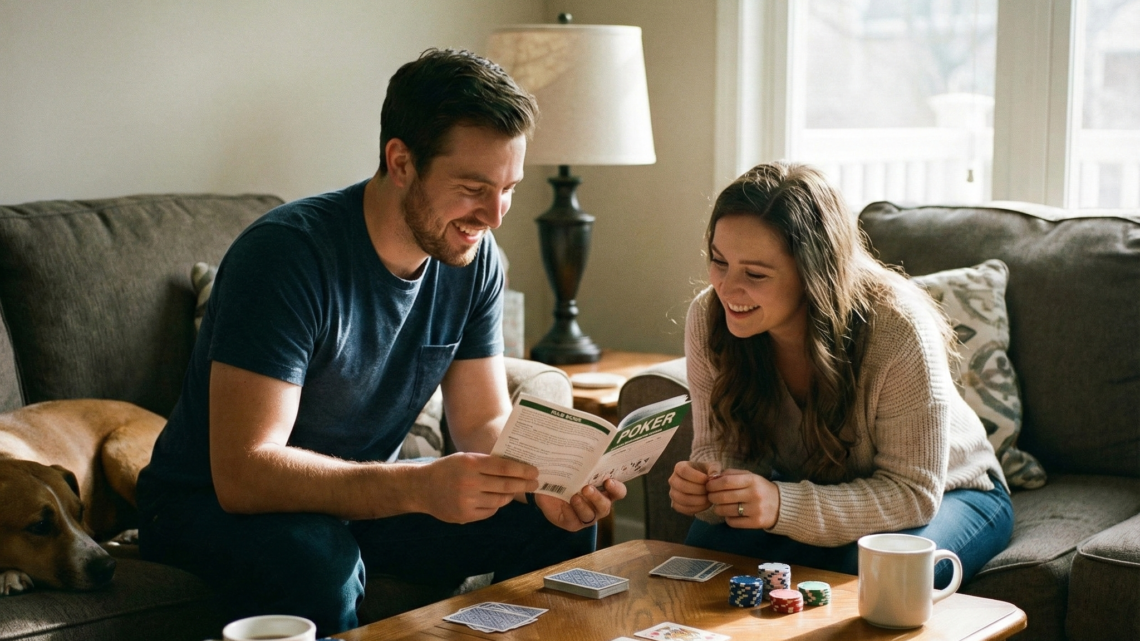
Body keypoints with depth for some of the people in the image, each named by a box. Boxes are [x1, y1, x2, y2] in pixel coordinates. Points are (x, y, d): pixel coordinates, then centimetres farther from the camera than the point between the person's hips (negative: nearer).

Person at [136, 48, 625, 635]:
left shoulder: (475, 261, -7)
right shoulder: (286, 253, -28)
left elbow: (484, 420, 1)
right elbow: (243, 473, -33)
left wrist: (542, 482, -23)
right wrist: (422, 486, -45)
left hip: (358, 496, 6)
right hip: (212, 503, -6)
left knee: (562, 527, -8)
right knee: (317, 563, -39)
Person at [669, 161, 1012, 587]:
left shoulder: (898, 329, -33)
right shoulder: (708, 318, -20)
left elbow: (913, 492, -30)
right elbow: (719, 447, -9)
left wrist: (783, 505, -44)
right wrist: (705, 486, -35)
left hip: (946, 492, -3)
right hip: (808, 490, 3)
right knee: (708, 544, -25)